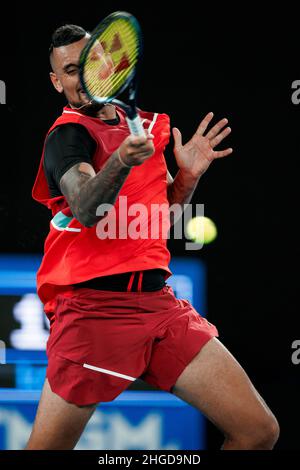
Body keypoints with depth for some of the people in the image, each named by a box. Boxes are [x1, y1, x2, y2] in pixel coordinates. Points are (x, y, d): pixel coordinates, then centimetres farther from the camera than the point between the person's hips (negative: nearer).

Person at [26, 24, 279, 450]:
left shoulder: (145, 124, 16)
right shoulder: (68, 134, -5)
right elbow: (86, 211, -24)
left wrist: (188, 174, 8)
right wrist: (121, 161, -40)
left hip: (158, 301, 6)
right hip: (94, 308, -6)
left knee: (259, 431, -5)